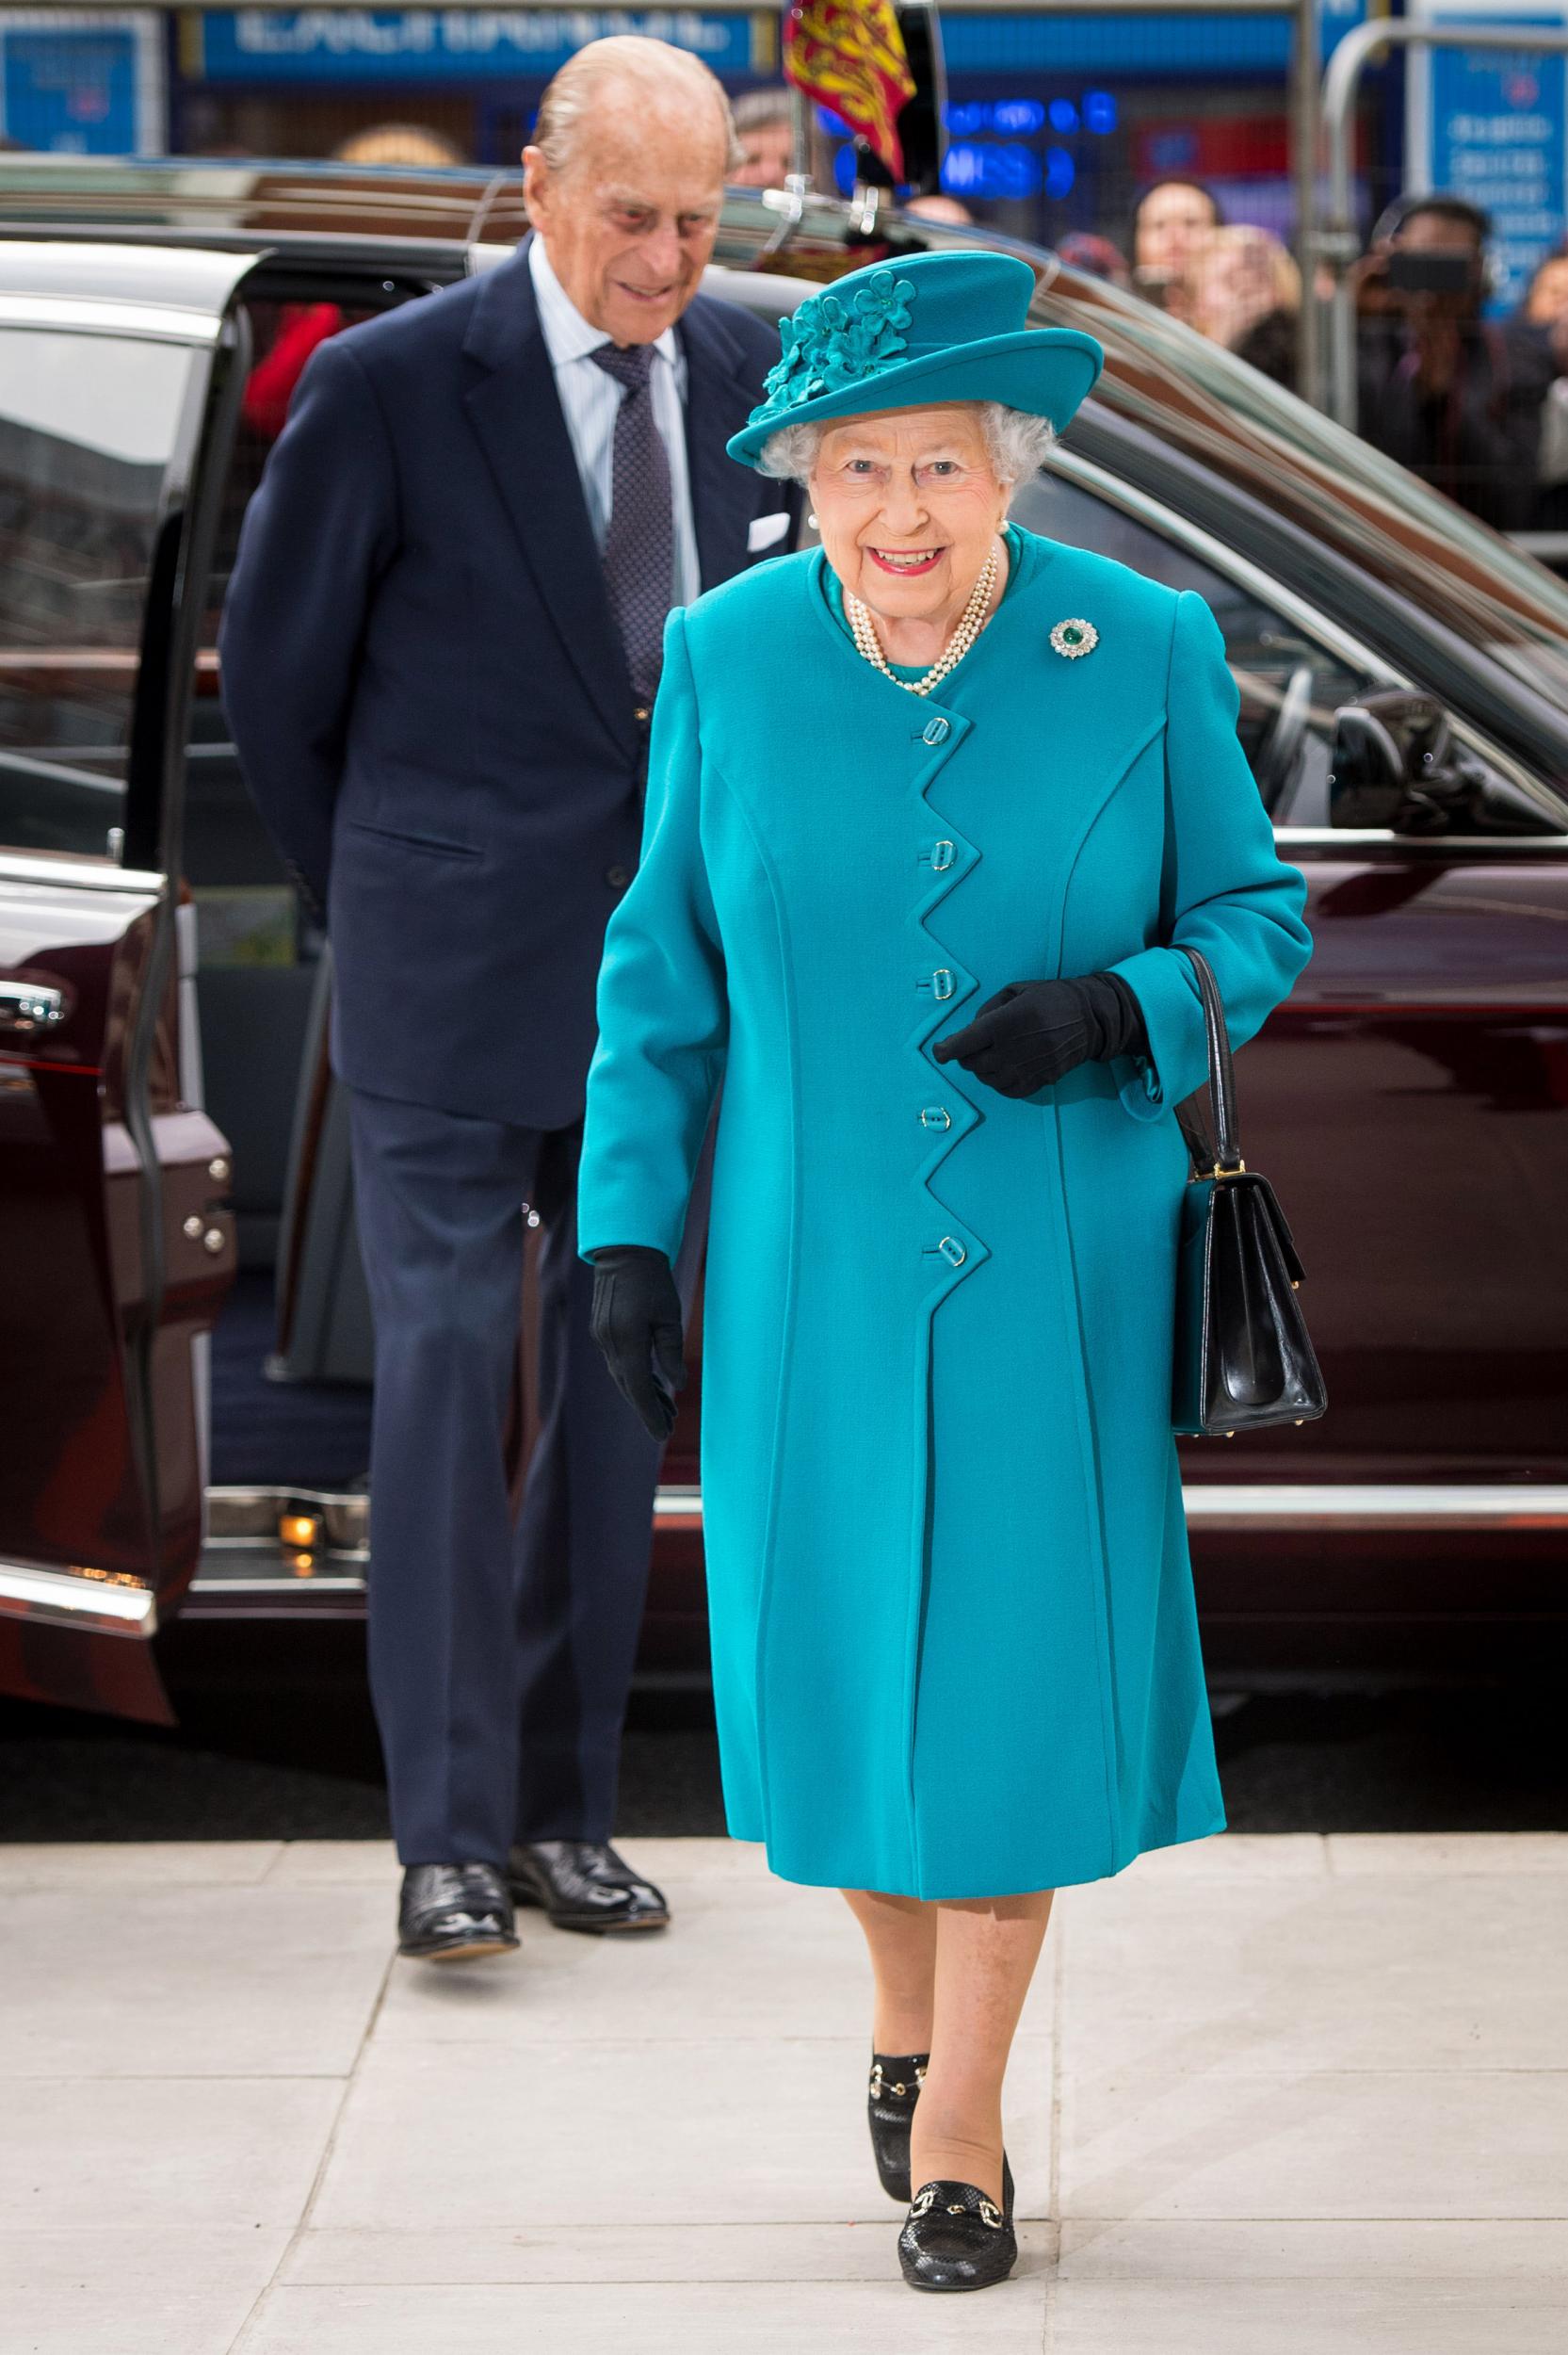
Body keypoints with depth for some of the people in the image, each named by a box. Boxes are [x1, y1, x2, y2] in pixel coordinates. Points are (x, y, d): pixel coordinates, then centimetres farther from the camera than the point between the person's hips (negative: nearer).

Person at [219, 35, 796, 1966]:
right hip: (455, 987, -4)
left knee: (620, 1377, 8)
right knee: (445, 1366, -8)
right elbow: (272, 668, 0)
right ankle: (449, 1833, -5)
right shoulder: (391, 387, -9)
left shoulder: (753, 378, 5)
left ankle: (567, 1809, 17)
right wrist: (374, 902, 8)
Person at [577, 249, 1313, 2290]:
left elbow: (1259, 919, 2)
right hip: (814, 1268, 1)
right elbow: (664, 963, 5)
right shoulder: (729, 660, -4)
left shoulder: (1146, 651, -7)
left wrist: (1118, 1010, -18)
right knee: (834, 1660, 7)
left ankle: (961, 2121, 16)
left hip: (1060, 1269, -1)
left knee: (1020, 1667, 1)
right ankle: (906, 2006, 36)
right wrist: (627, 1227, 0)